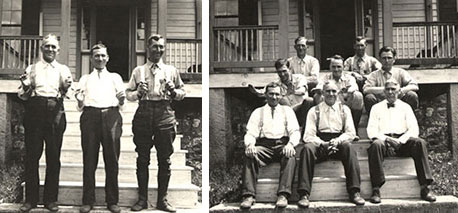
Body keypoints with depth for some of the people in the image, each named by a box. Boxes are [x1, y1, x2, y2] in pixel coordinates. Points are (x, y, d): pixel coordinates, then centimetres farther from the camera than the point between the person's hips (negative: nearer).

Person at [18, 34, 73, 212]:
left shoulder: (63, 69, 16)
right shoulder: (32, 68, 15)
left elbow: (67, 92, 4)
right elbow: (22, 96, 11)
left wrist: (67, 86, -17)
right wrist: (25, 87, -9)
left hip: (55, 112, 0)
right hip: (34, 110, 0)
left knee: (54, 156, 1)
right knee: (32, 155, -1)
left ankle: (50, 199, 10)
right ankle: (30, 199, 8)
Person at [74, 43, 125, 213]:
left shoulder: (115, 77, 22)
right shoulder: (85, 78, 23)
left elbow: (121, 103, 12)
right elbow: (80, 106, 15)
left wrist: (122, 98, -9)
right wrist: (80, 100, -6)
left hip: (111, 115, 0)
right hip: (90, 115, 0)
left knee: (112, 160, -3)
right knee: (89, 160, -3)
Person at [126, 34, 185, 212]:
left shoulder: (171, 70, 12)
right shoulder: (138, 71, 11)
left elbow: (182, 93, 14)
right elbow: (128, 94, 11)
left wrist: (174, 91, -7)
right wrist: (138, 93, -9)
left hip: (164, 114, 0)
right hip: (143, 113, 0)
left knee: (164, 160, 2)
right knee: (142, 159, 3)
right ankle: (142, 199, 12)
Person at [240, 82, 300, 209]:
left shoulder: (287, 110, 20)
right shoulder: (258, 112, 20)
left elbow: (295, 132, 8)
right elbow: (250, 133, 9)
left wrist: (290, 144, -16)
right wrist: (250, 145, -16)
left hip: (283, 144, 0)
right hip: (264, 145, 0)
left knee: (290, 155, -35)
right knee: (250, 155, -32)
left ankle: (283, 195, -39)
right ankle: (249, 196, -34)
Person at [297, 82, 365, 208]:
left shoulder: (344, 109, 14)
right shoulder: (314, 111, 10)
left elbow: (351, 133, 5)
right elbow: (308, 136, 1)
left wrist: (337, 141, -15)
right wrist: (323, 144, -18)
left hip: (339, 142, 1)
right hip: (320, 144, 0)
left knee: (348, 147, -33)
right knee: (307, 148, -32)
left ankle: (354, 192, -33)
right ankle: (304, 195, -35)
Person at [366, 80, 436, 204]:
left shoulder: (405, 107, 19)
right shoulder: (376, 108, 17)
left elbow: (414, 129, 7)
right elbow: (371, 130, 4)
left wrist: (401, 140, -12)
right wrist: (386, 139, -14)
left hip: (402, 141, 1)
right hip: (383, 140, -1)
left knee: (419, 142, -29)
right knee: (376, 145, -36)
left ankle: (425, 188, -28)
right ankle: (376, 190, -37)